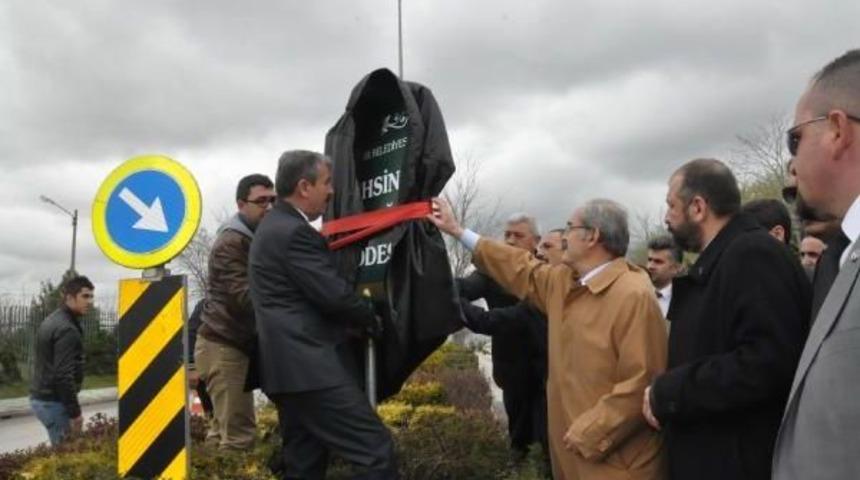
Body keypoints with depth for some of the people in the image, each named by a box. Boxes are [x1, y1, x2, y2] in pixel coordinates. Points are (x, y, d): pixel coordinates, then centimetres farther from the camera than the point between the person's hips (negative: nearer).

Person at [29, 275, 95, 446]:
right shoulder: (67, 330, -19)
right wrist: (75, 412, -20)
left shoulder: (51, 320, 12)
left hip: (40, 397, 10)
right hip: (54, 401, -10)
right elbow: (63, 375, -24)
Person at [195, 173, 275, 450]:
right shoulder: (231, 243, -14)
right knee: (238, 433, -13)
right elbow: (246, 297, -25)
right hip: (224, 346, -10)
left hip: (237, 344, 10)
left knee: (225, 429, 16)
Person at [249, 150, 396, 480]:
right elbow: (334, 295, -17)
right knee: (377, 450, -11)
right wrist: (372, 318, 2)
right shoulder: (294, 232, -14)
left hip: (292, 365, 11)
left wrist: (357, 320, 16)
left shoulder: (275, 226, 19)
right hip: (312, 367, -11)